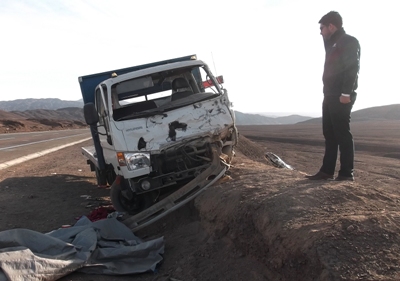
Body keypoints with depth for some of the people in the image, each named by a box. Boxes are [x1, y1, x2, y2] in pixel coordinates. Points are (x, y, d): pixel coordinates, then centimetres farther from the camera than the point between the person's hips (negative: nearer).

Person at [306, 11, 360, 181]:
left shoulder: (349, 41, -5)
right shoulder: (333, 45, 24)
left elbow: (352, 68, -17)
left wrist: (346, 93, -22)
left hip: (341, 96, -9)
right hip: (330, 96, 9)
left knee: (342, 134, -8)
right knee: (329, 134, 8)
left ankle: (347, 173, -2)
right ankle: (327, 171, 12)